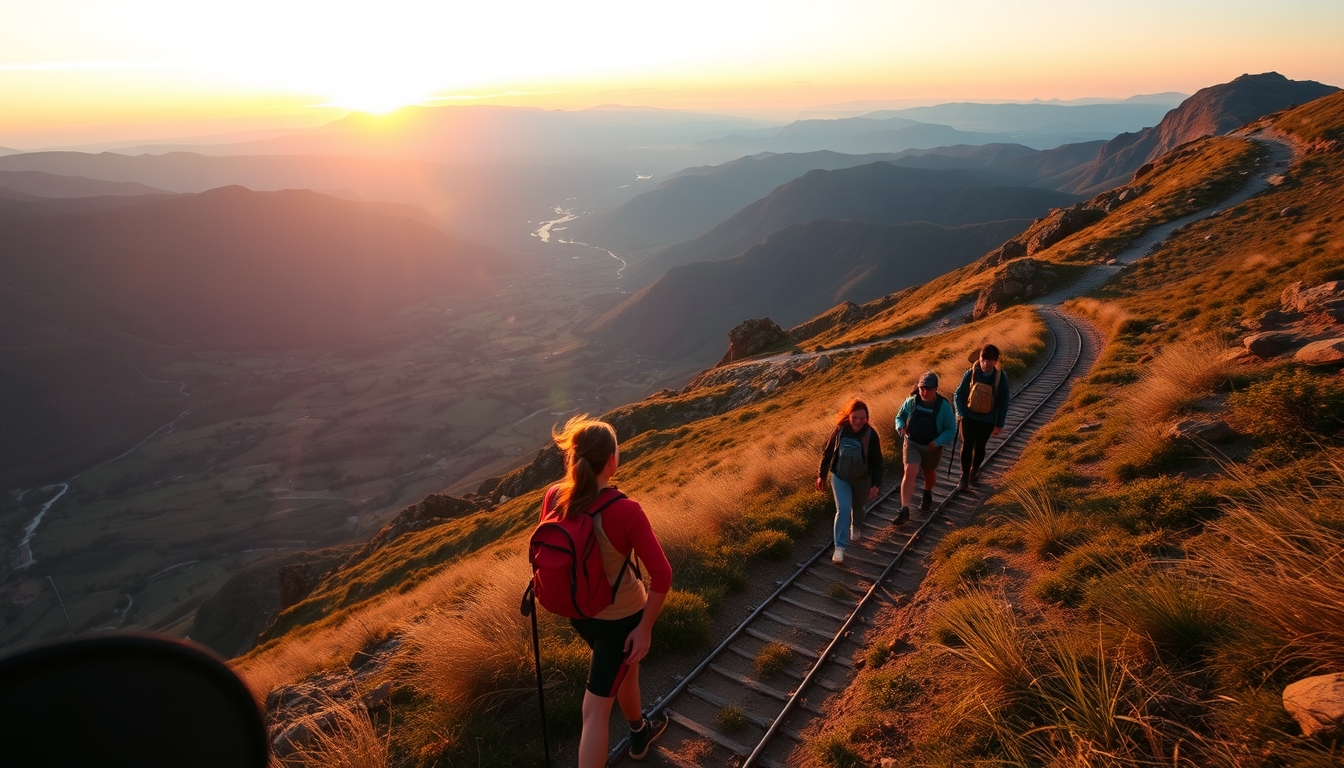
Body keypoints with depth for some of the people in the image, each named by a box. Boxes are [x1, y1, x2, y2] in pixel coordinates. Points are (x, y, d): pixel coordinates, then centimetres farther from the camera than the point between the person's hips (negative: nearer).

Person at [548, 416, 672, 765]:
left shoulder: (554, 497, -15)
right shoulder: (625, 512, -29)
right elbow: (661, 575, -26)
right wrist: (645, 627, -14)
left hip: (579, 612, 6)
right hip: (621, 618, -6)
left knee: (626, 666, 32)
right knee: (596, 709, 7)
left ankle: (640, 732, 59)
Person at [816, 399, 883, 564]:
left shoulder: (871, 435, -20)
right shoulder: (839, 431, -17)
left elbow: (877, 462, -12)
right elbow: (827, 453, -5)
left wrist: (876, 485, -15)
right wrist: (821, 475, 1)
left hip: (861, 479, 1)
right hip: (840, 477, -1)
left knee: (857, 507, 22)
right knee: (843, 509, -13)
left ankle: (856, 528, 55)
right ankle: (839, 547, -6)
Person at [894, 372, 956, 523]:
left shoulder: (944, 406, -19)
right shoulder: (911, 401, -15)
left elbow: (951, 430, -12)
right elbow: (900, 416, 2)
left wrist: (937, 443, -25)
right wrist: (901, 427, -20)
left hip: (932, 447, 1)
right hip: (912, 444, 0)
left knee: (929, 472, 23)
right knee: (910, 472, -17)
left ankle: (928, 496, 56)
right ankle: (905, 510, -16)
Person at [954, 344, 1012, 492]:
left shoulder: (1001, 377, -13)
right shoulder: (971, 373, -14)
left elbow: (1003, 402, -4)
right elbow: (959, 394, -4)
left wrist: (999, 424, -2)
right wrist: (961, 413, -10)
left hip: (988, 420, 1)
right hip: (969, 417, -1)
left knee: (979, 447, 13)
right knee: (967, 445, -6)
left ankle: (974, 471, 36)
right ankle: (964, 477, 4)